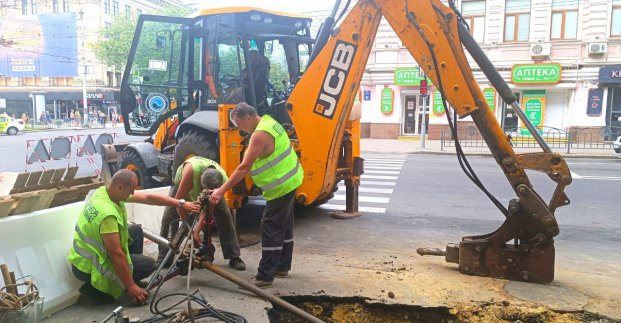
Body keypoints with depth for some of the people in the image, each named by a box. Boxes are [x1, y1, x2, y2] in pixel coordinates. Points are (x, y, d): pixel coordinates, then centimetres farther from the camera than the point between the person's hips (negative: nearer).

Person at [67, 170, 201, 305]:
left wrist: (181, 204, -3)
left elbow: (148, 197, -2)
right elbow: (117, 254, -29)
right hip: (88, 267, -9)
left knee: (135, 230, 14)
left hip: (84, 256, 9)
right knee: (148, 264, -3)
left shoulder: (104, 191, -6)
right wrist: (130, 287, -21)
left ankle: (131, 281, 19)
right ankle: (97, 288, -1)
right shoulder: (107, 214, -33)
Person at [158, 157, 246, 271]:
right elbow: (179, 199, -38)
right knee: (168, 218, -13)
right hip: (183, 184, -1)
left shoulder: (223, 181, -38)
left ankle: (234, 258, -4)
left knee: (225, 217, -13)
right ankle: (163, 259, 2)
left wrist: (196, 232, -33)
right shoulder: (192, 169, -47)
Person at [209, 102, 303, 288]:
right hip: (289, 181, 10)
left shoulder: (260, 134, -23)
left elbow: (244, 167, -25)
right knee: (284, 227, 17)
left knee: (271, 229, -6)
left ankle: (265, 276, 0)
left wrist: (222, 190, -22)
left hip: (281, 186, -10)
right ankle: (282, 267, 29)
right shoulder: (268, 122, 8)